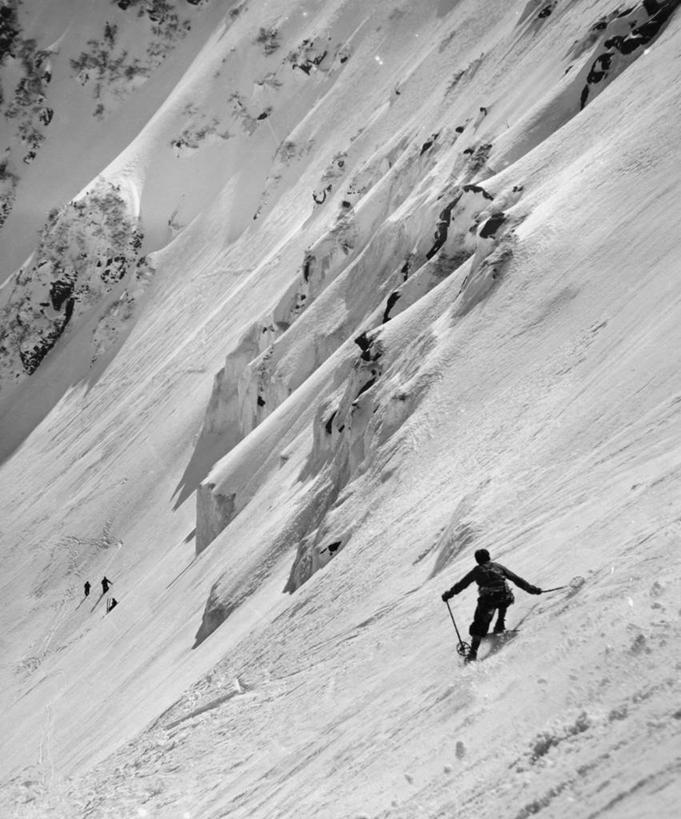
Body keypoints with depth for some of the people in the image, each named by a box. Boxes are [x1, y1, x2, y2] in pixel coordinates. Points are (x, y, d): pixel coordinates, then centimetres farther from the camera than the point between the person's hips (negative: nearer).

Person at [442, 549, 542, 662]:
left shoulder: (477, 571, 15)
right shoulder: (498, 567, 19)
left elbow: (461, 584, 17)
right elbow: (516, 579, 19)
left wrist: (448, 594, 27)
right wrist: (532, 589, 25)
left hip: (487, 600, -2)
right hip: (505, 599, 2)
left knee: (479, 625, 3)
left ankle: (473, 651, -9)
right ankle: (500, 626, 32)